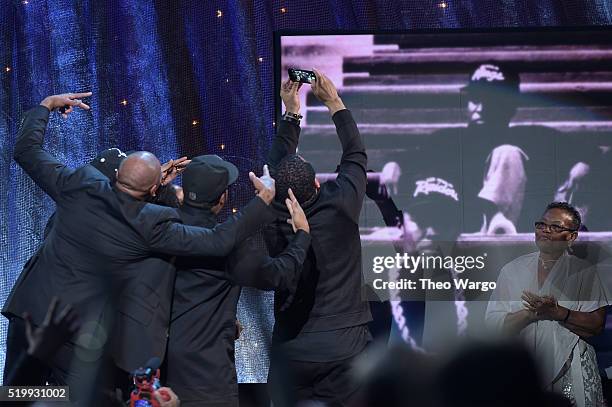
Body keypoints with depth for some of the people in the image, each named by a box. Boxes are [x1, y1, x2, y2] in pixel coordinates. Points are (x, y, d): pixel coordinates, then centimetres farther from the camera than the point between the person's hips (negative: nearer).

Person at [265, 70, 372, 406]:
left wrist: (291, 113, 17)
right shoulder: (339, 209, -12)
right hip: (343, 348, -2)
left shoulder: (272, 223, -5)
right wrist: (333, 102, 14)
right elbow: (356, 155, 4)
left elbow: (276, 167, 13)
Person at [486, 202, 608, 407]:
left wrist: (558, 313, -20)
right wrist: (529, 314, -18)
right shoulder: (512, 270, 6)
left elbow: (597, 324, -8)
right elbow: (492, 321, -2)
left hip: (569, 373, -1)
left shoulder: (583, 272, 1)